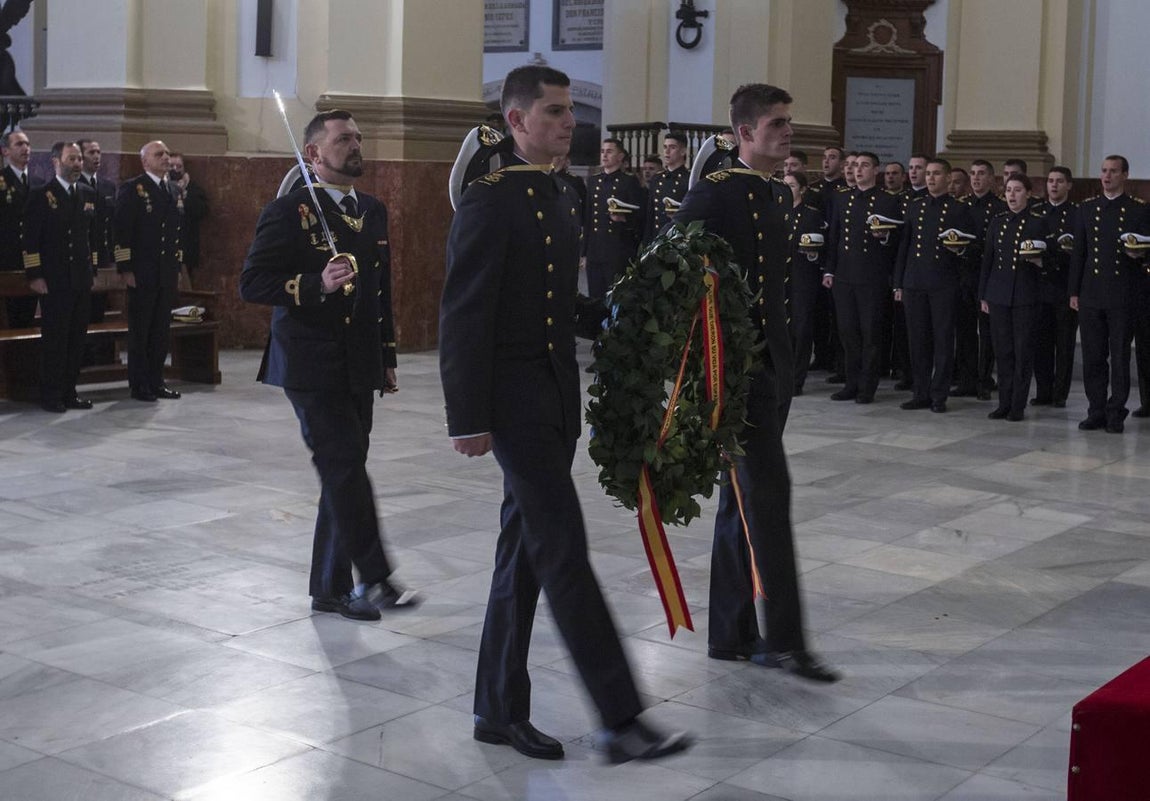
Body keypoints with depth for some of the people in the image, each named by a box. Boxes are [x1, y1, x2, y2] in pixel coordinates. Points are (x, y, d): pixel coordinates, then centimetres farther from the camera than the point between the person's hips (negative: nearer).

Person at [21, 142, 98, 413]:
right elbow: (29, 238, -6)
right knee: (54, 339, -1)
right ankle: (51, 395, 7)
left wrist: (92, 268, 9)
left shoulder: (88, 194, 12)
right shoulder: (40, 195, -3)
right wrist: (34, 275, -11)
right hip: (53, 280, -5)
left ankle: (69, 392, 15)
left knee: (77, 338, 7)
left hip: (82, 279, 5)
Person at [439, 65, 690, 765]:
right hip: (513, 397, -8)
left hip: (556, 397, 8)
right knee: (565, 549, -10)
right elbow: (464, 316, -14)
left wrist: (576, 401, 12)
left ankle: (501, 709, 21)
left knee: (526, 551, 11)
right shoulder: (489, 200, -11)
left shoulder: (564, 199, 14)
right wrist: (468, 419, -16)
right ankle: (621, 718, -8)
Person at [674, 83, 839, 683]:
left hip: (773, 361, 9)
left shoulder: (782, 196, 14)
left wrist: (784, 356, 18)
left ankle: (730, 632, 20)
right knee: (768, 494, -9)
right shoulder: (713, 193, -11)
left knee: (743, 498, 12)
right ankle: (784, 639, -3)